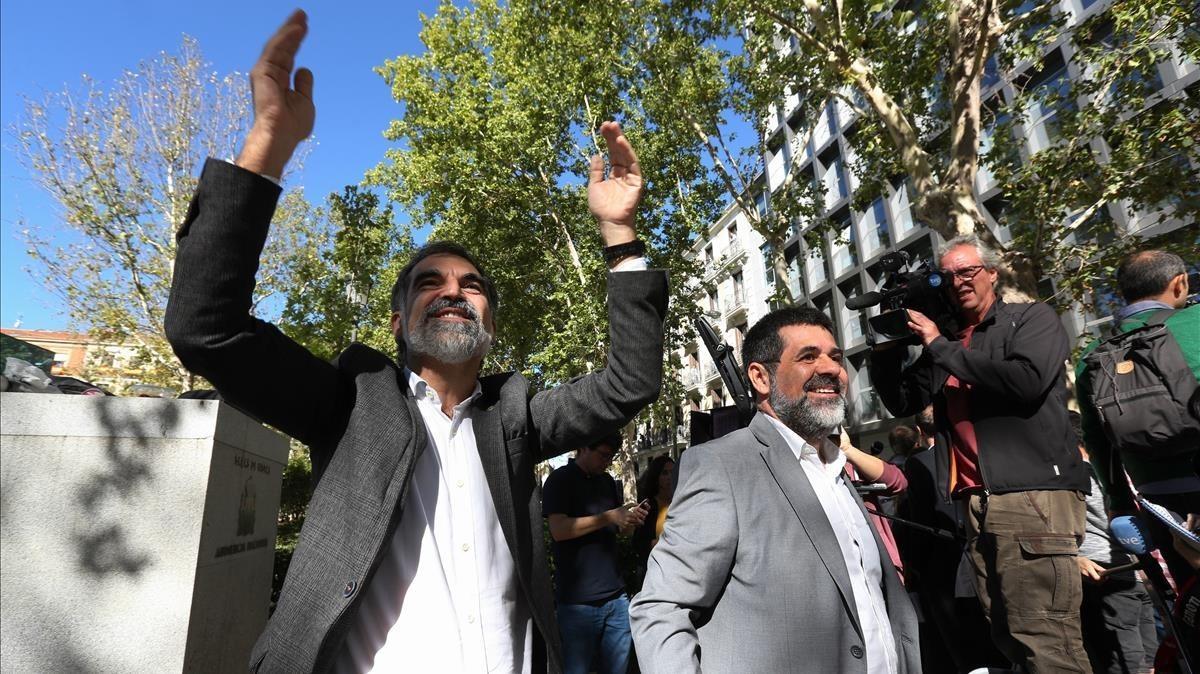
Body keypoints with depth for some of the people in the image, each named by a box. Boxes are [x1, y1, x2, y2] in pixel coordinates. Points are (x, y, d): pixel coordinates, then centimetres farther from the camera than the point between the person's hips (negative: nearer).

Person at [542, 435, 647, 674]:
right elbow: (559, 530, -17)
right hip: (578, 601, -5)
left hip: (616, 597, 6)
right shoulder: (560, 480, -5)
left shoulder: (607, 481, 14)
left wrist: (631, 519, -3)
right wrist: (609, 517, -21)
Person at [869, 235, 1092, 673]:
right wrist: (887, 346, 6)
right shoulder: (945, 346, 19)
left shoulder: (1033, 319, 4)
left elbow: (1027, 380, -15)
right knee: (1007, 637, 10)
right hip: (976, 502, 6)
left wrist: (940, 347, -9)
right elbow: (902, 403, 17)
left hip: (1033, 494, -6)